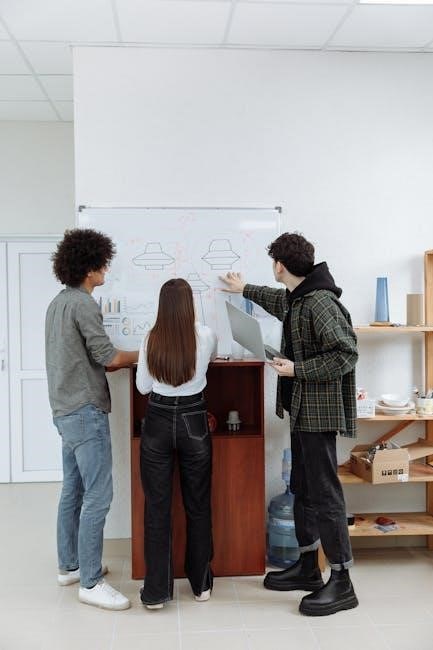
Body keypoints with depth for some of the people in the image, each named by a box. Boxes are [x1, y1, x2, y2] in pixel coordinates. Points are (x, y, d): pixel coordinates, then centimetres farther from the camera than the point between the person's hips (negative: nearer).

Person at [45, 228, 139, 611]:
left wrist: (130, 359, 13)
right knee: (98, 497, -6)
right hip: (85, 411, -10)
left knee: (73, 491, 17)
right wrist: (144, 354, 2)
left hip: (65, 410, 10)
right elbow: (106, 356, -14)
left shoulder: (58, 303, 14)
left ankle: (69, 565, 29)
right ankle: (90, 583, 1)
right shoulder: (83, 304, -15)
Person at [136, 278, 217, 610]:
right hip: (193, 422, 0)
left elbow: (143, 386, 3)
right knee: (198, 505, 13)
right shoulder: (205, 335, -6)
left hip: (158, 423, 0)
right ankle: (201, 583, 26)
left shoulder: (151, 340, -6)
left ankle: (156, 591, 13)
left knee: (157, 507, 7)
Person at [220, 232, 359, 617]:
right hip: (302, 411, 10)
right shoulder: (296, 298, 11)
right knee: (303, 489, 16)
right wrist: (244, 289, 47)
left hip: (319, 412, -10)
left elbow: (346, 354, -24)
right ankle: (308, 567, 29)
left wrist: (297, 369, -19)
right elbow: (277, 300, 35)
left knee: (324, 493, -4)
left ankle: (341, 584, 8)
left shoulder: (320, 303, -19)